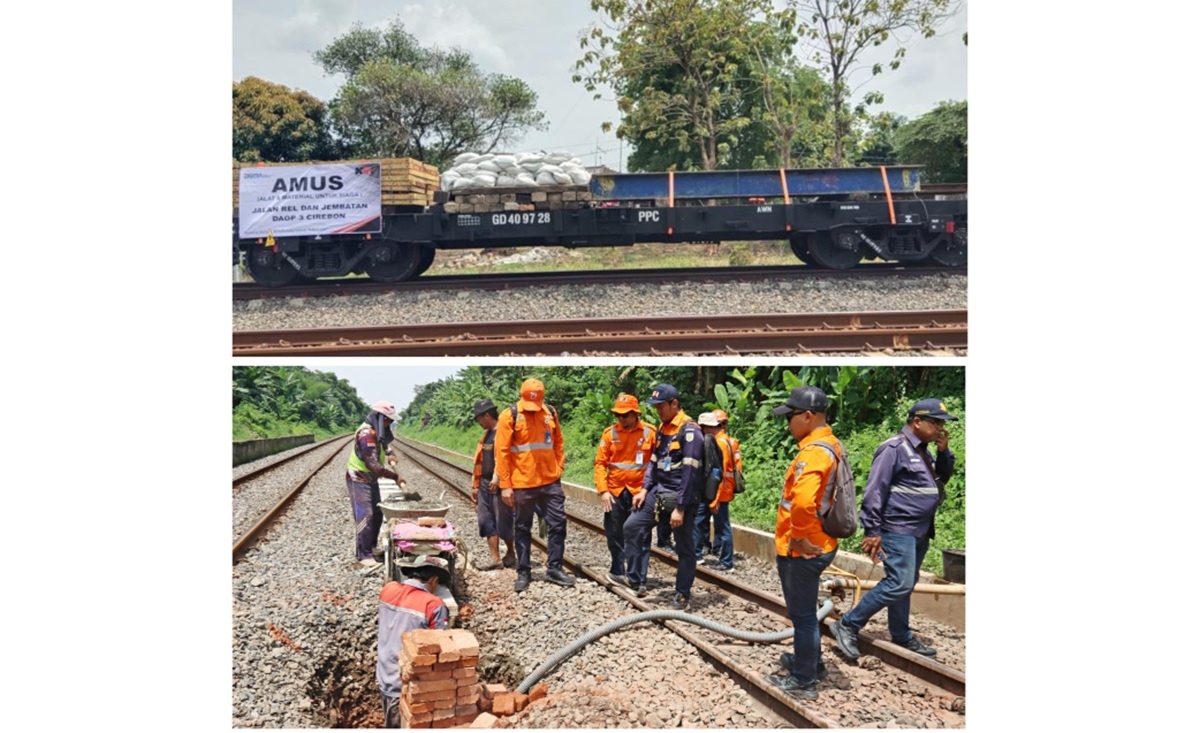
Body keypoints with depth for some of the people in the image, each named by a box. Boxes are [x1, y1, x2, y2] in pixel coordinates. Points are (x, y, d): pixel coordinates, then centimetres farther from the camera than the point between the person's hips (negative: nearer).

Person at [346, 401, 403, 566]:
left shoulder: (377, 431, 5)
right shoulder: (367, 433, -25)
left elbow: (386, 441, 26)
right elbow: (373, 465, -28)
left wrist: (390, 454, 2)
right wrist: (395, 477, -24)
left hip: (371, 480, 10)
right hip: (359, 480, -10)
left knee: (377, 514, 14)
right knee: (365, 516, -12)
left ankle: (371, 546, 28)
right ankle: (363, 555, -9)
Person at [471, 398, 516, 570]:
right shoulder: (487, 435, 18)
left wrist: (497, 477, -31)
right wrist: (475, 485, 21)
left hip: (499, 485, -9)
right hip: (485, 485, 9)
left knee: (503, 522, 0)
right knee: (486, 522, 5)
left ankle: (510, 553, 19)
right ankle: (495, 559, 8)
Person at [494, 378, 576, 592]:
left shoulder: (550, 413, 3)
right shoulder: (510, 416, -8)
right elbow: (502, 452, -7)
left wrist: (558, 469, 6)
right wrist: (505, 485, -9)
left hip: (550, 482, 3)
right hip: (522, 484, -3)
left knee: (558, 524, 4)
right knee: (522, 528, 8)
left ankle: (554, 568, 16)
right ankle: (523, 572, 18)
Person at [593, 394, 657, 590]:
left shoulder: (650, 432, -4)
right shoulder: (610, 433, -1)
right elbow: (600, 464, 1)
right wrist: (603, 490, -7)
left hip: (640, 492, -2)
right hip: (615, 493, 2)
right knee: (615, 535, 13)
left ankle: (638, 579, 4)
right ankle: (617, 571, 30)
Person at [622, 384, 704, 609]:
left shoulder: (689, 430, -16)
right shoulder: (663, 429, 11)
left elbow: (690, 472, -20)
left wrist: (680, 507, -21)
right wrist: (645, 489, 6)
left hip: (680, 496, -8)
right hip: (659, 492, 8)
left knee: (685, 548, 3)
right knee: (632, 526, 4)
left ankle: (683, 594, 14)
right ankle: (636, 580, 12)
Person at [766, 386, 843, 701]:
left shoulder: (812, 453, -24)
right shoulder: (833, 445, 8)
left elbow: (802, 501, -40)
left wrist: (799, 537, -25)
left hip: (801, 551, -10)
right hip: (821, 544, 10)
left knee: (802, 615, 4)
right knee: (805, 612, 26)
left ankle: (803, 682, 17)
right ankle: (811, 663, 42)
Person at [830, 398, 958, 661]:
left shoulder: (921, 450, 15)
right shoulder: (895, 448, -14)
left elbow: (942, 479, 26)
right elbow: (874, 491, -17)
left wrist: (944, 452, 8)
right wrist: (872, 531, -20)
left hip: (919, 531, 9)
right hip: (898, 530, -9)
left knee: (904, 585, 15)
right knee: (899, 584, -14)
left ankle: (902, 637, 25)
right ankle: (848, 625, -6)